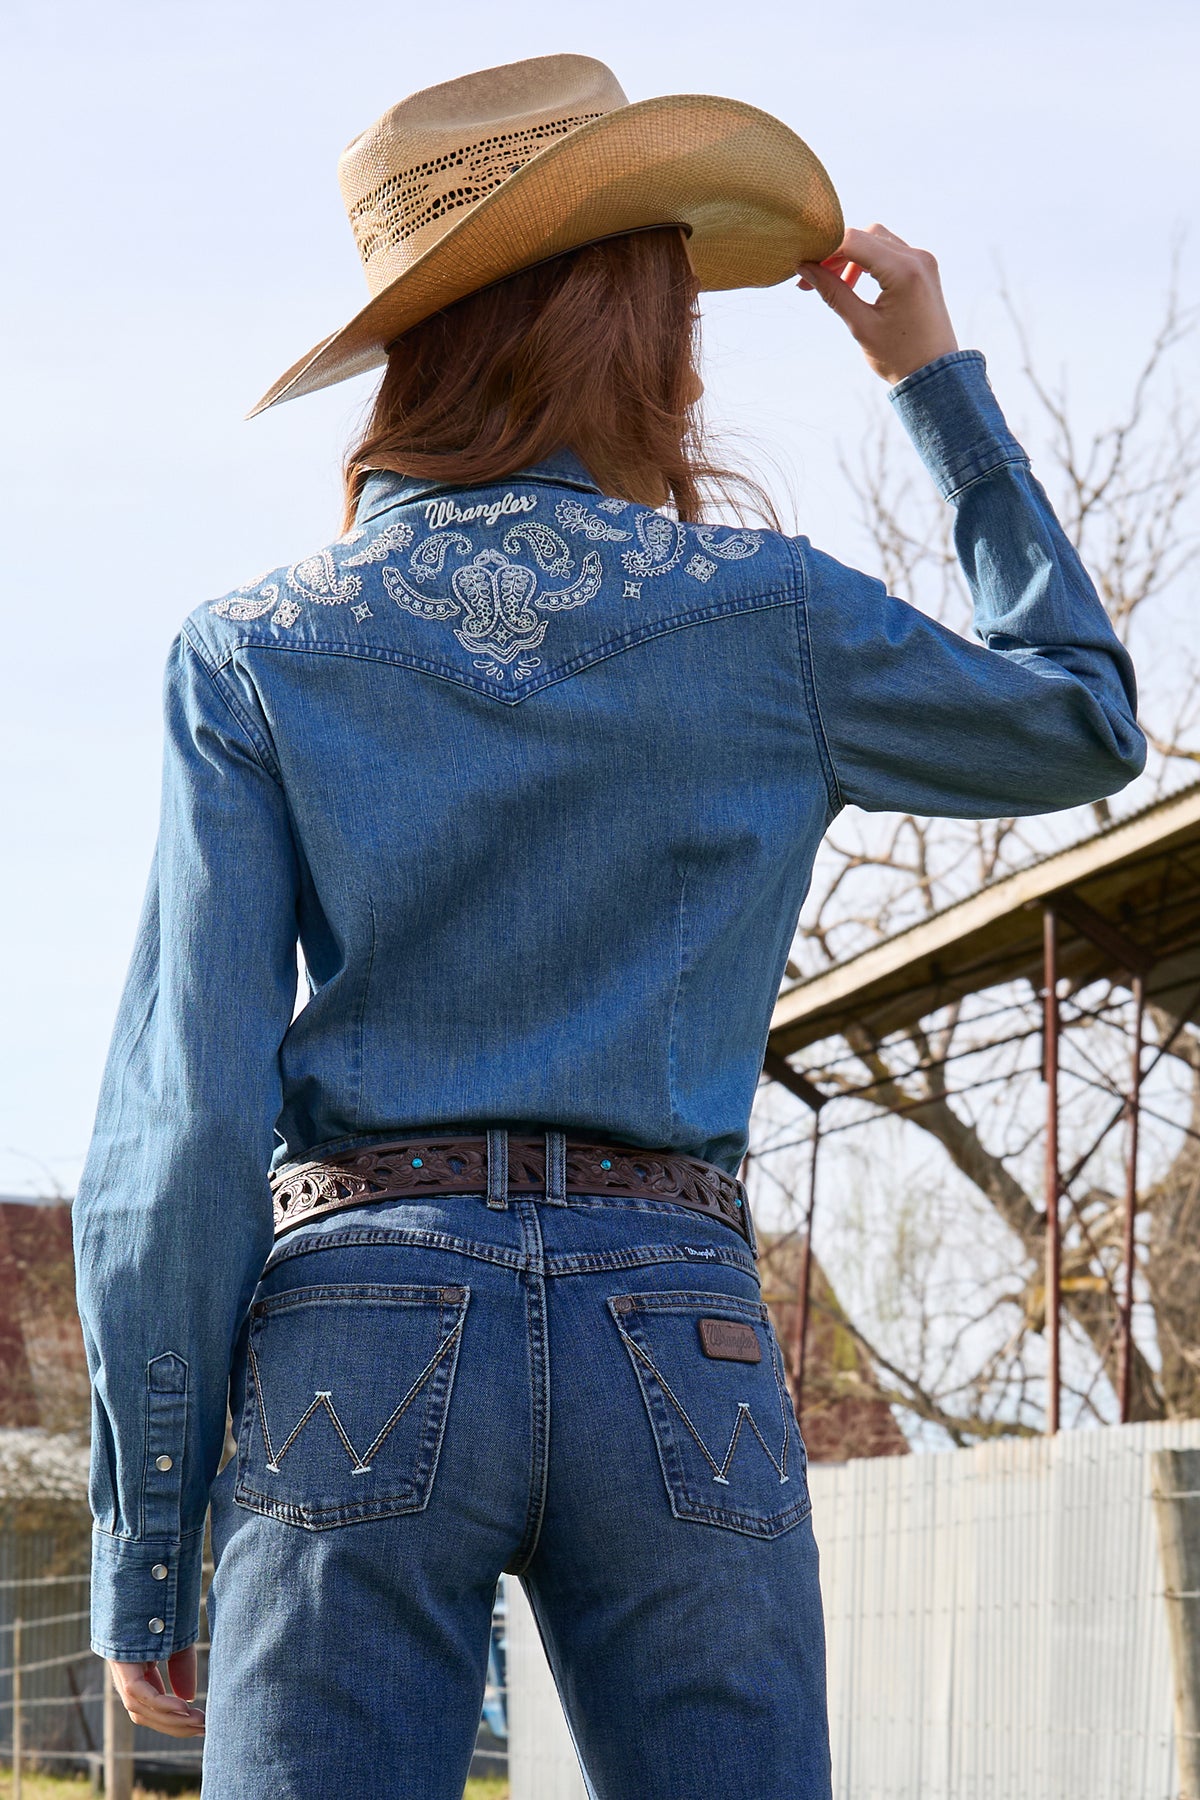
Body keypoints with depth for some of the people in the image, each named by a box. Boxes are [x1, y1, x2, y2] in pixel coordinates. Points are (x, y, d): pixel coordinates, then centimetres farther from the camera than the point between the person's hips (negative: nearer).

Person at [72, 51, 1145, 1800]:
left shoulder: (257, 651, 4)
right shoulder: (773, 618, 5)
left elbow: (183, 1116, -2)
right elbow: (1084, 721, 24)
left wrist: (143, 1544, 3)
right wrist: (940, 381, 29)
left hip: (362, 1338, 0)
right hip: (681, 1352, 1)